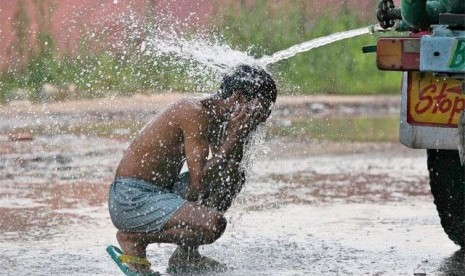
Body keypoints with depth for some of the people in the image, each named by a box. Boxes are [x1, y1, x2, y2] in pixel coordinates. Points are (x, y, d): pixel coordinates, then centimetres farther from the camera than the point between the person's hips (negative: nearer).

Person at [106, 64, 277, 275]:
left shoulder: (214, 116, 10)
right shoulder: (195, 113, -19)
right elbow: (200, 181, -25)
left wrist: (242, 134, 1)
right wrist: (235, 135, -20)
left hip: (158, 193, 10)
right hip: (131, 201, -10)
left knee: (234, 175, 16)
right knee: (213, 223, -29)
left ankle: (185, 257, 17)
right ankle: (133, 238, -7)